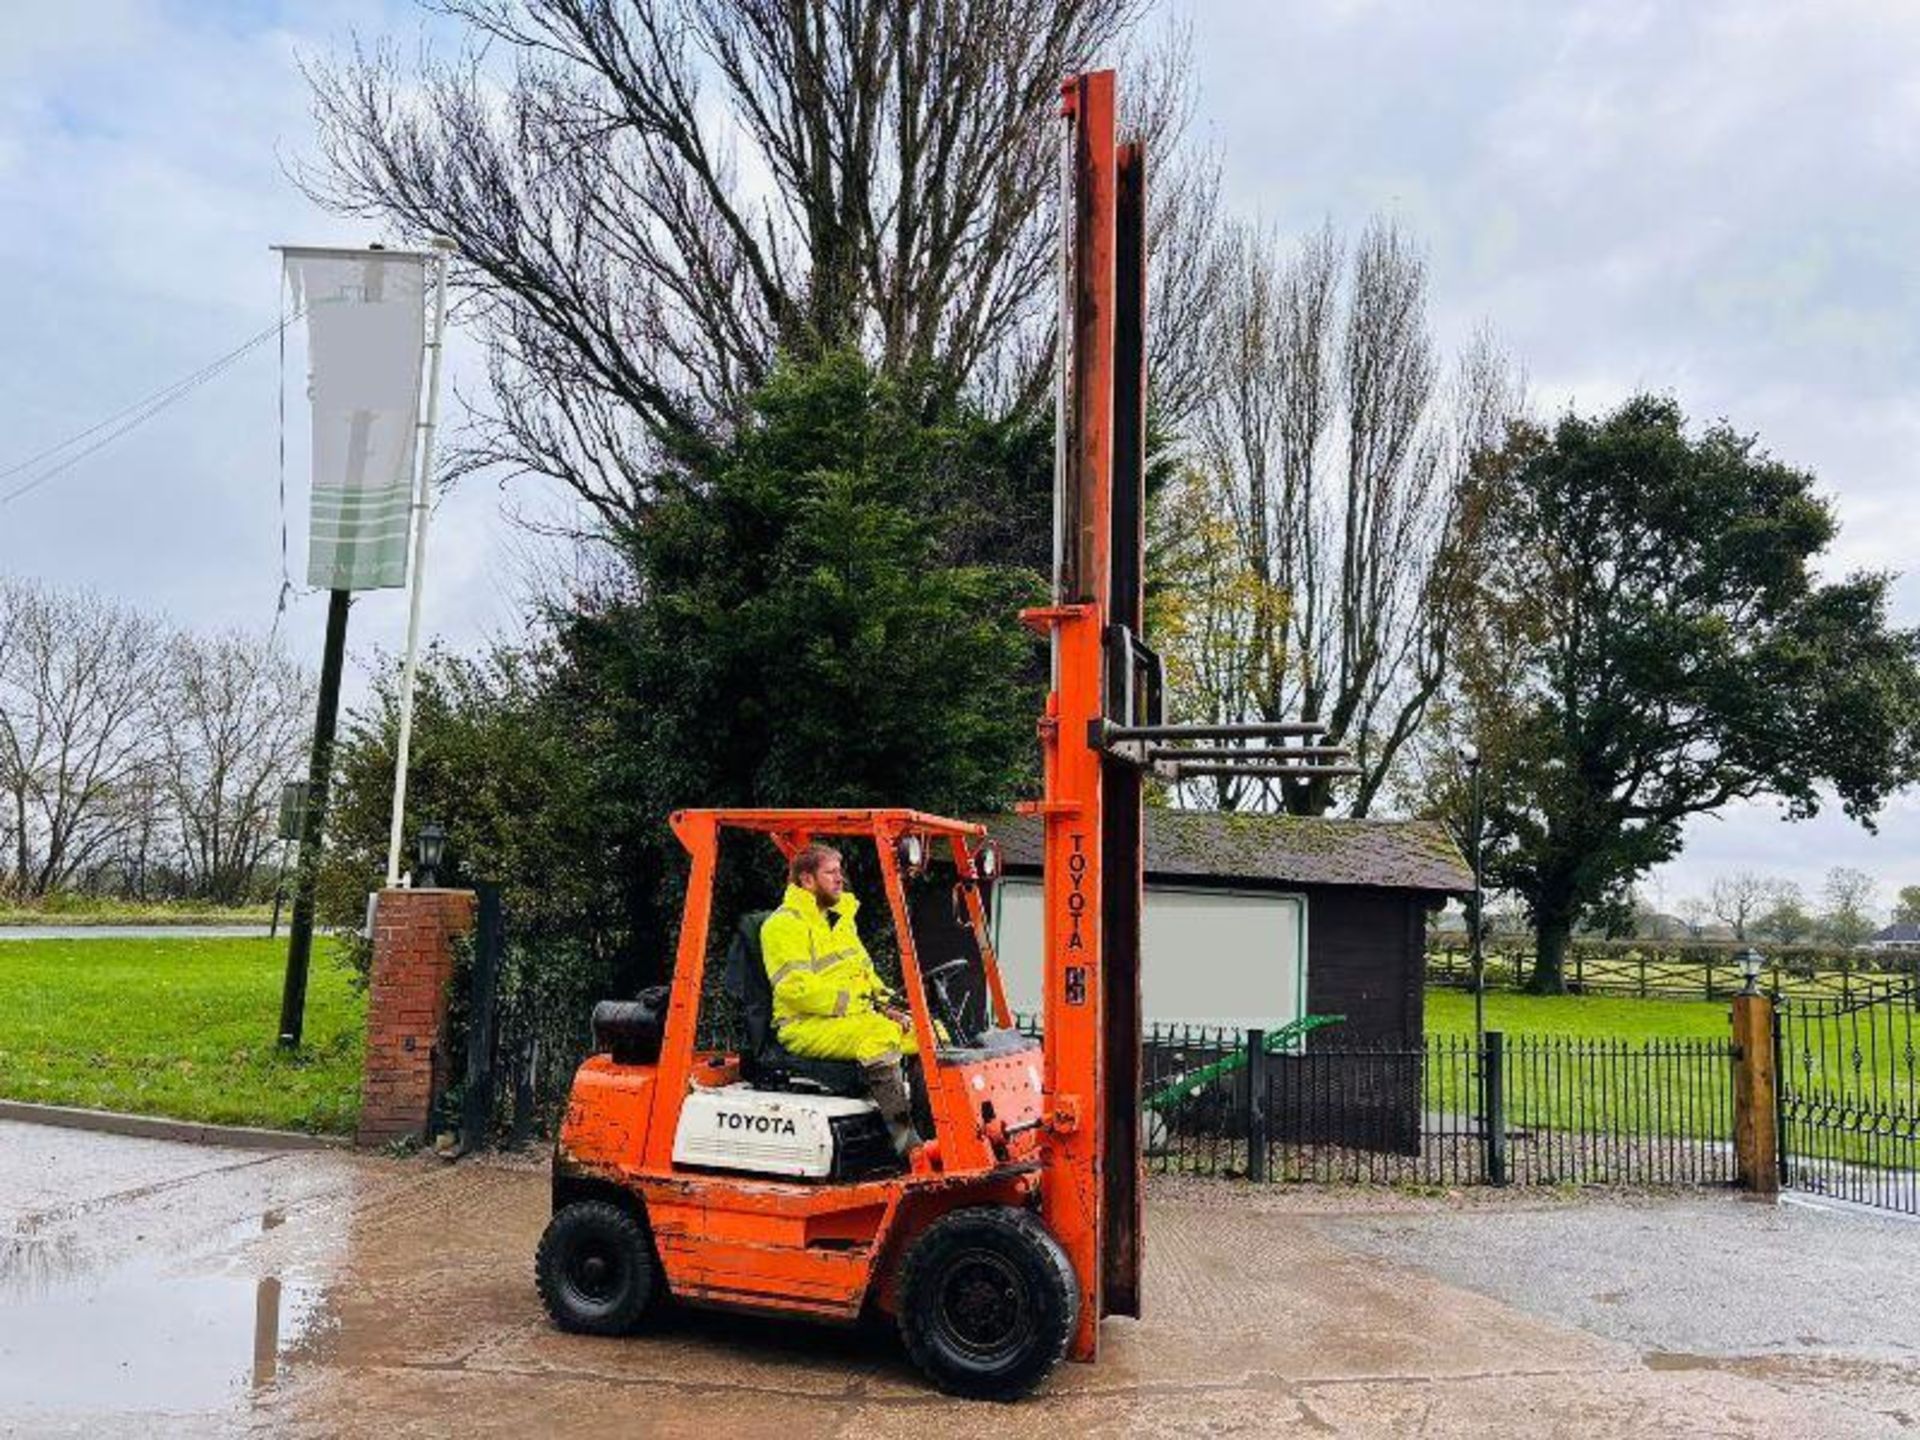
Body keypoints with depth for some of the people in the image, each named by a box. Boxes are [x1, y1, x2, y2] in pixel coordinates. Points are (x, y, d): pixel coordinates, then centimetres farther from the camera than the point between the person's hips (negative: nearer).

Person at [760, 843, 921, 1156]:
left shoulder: (841, 916, 21)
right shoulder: (784, 925, -7)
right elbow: (798, 989, -18)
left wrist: (885, 1001, 5)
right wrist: (856, 1004, -19)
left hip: (859, 1016, 8)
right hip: (805, 1027, -8)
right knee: (880, 1034, -34)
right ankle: (902, 1133, -33)